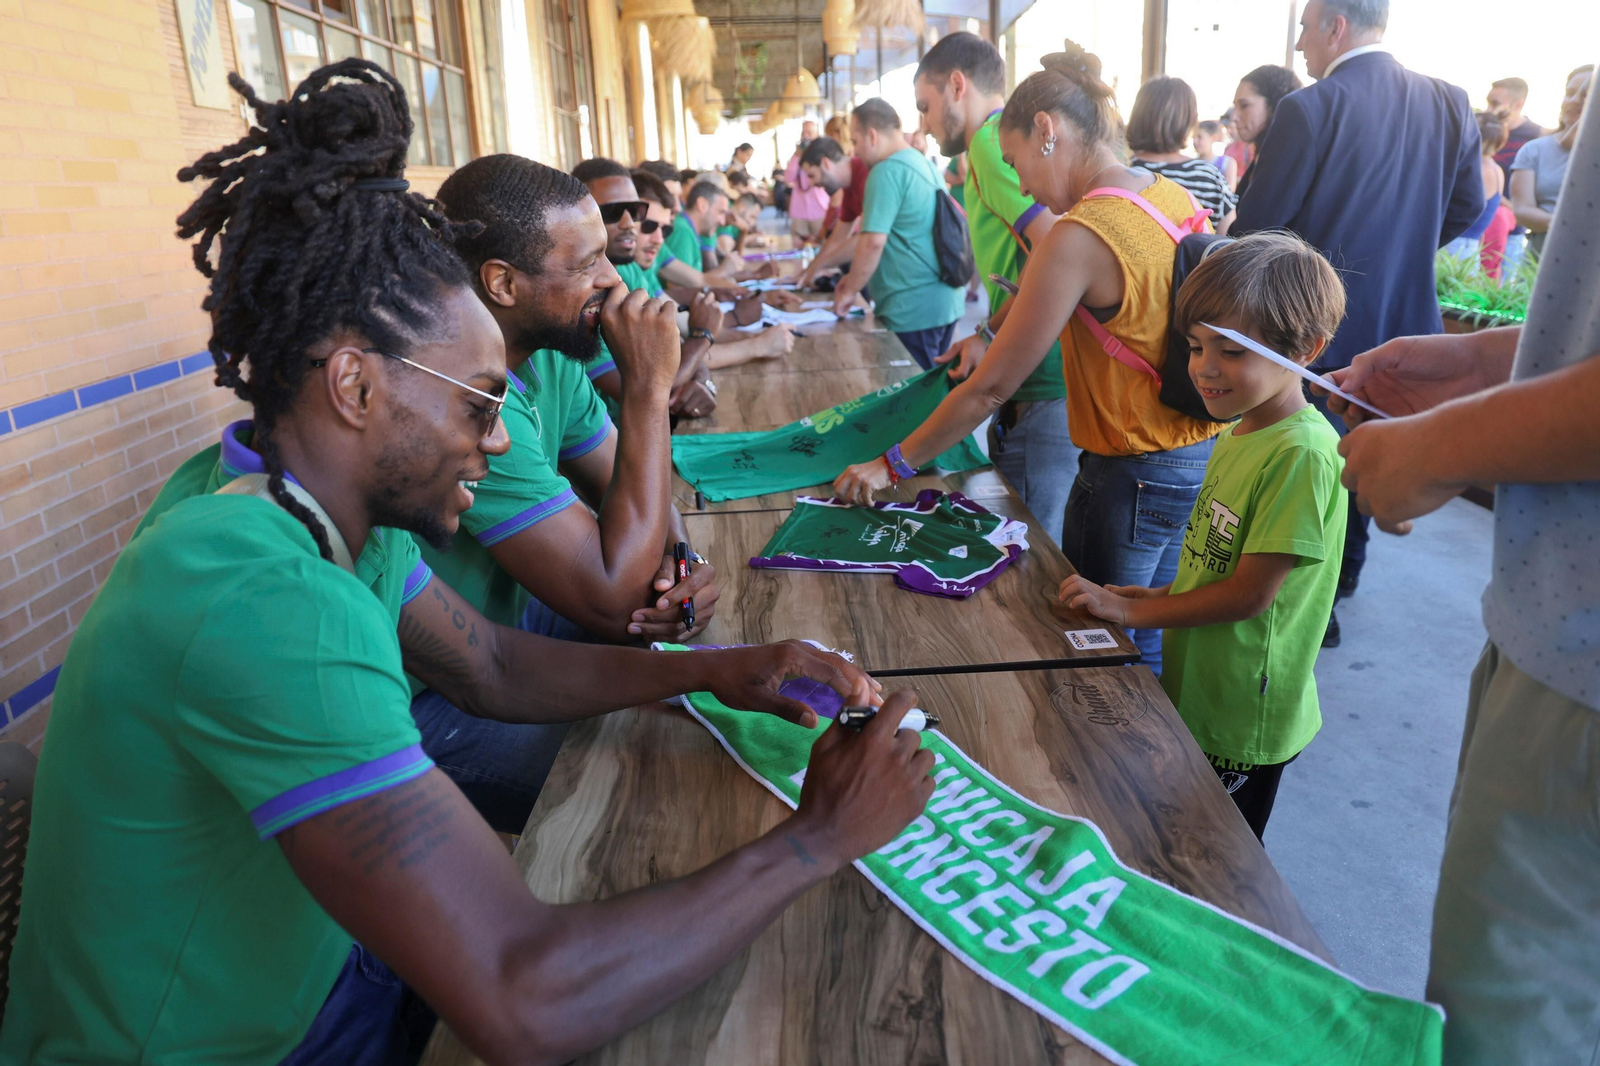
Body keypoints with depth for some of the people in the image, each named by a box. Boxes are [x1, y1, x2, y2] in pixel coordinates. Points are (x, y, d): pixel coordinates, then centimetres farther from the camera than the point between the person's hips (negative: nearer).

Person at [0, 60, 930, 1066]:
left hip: (311, 962, 7)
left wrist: (713, 668, -8)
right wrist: (819, 836, -26)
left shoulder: (339, 516, -6)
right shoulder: (261, 601, -35)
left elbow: (495, 668, 5)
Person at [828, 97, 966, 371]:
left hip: (913, 309, -9)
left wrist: (850, 291, -6)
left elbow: (873, 241, -20)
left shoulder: (887, 171, -14)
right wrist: (855, 276, 22)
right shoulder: (925, 164, 13)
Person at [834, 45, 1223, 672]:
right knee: (1152, 648, 22)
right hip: (1205, 457, 8)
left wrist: (891, 467, -10)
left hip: (1132, 479, -8)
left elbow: (990, 389, -19)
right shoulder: (1174, 198, 2)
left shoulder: (1079, 237, -21)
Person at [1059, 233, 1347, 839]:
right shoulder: (1240, 433, 4)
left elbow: (1251, 593, -24)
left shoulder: (1303, 454, -24)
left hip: (1243, 724, -8)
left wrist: (1132, 610, -17)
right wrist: (1150, 596, 1)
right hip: (1194, 699, 8)